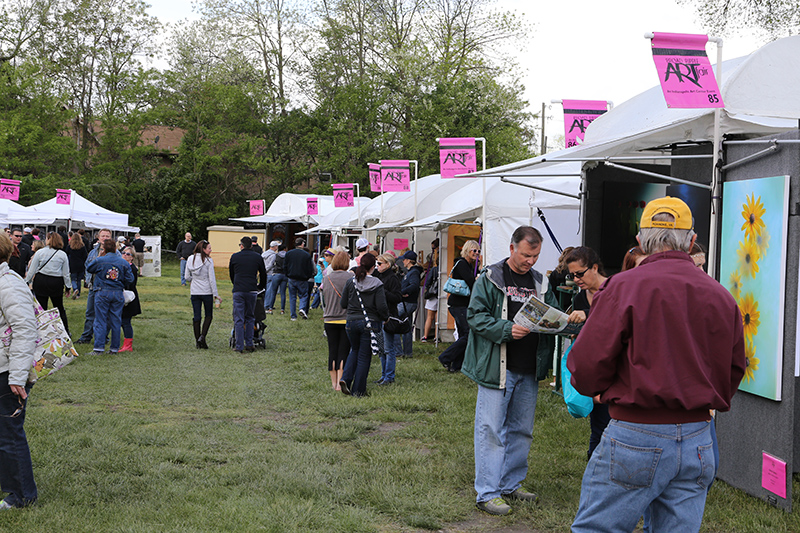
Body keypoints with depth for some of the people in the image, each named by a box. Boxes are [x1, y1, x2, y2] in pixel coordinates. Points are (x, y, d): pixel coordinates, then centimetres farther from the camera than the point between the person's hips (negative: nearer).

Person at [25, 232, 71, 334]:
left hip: (41, 282, -2)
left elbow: (32, 270, -2)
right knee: (59, 307, 14)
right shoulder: (63, 255, 0)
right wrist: (68, 286, 12)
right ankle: (65, 331, 16)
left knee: (42, 308, 4)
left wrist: (27, 282, 9)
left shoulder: (39, 253, -5)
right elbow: (66, 273, 3)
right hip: (57, 283, 2)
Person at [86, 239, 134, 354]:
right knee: (116, 321, 8)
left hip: (102, 293, -2)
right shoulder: (124, 263, 1)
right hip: (118, 293, 2)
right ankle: (114, 348, 11)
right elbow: (130, 279, 3)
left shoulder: (99, 260, -7)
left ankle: (99, 348, -3)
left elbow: (88, 268, 11)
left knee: (100, 320, 1)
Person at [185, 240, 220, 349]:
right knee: (209, 315, 11)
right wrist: (216, 294, -8)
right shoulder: (208, 260, -11)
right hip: (207, 292, -4)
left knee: (196, 316, 8)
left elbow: (187, 277, 8)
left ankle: (197, 340, 9)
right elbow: (212, 279, -11)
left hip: (194, 292, 4)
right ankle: (203, 336, -4)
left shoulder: (190, 259, 3)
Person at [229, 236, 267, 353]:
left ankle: (239, 346, -1)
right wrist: (261, 287, 36)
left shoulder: (234, 256, 6)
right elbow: (263, 275, 17)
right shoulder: (258, 257, 7)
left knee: (238, 319, 1)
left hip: (238, 291, -1)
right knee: (250, 318, 12)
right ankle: (249, 344, 11)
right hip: (252, 291, 1)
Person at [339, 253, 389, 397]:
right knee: (364, 356, 6)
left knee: (355, 351, 24)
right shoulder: (377, 284, -11)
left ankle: (346, 379, 5)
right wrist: (385, 318, 5)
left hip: (352, 322, 3)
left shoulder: (350, 282, -1)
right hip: (370, 324, -3)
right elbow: (382, 307, -14)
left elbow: (343, 304, 4)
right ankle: (358, 390, 10)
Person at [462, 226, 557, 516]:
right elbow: (475, 315, -10)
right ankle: (487, 493, 5)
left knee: (521, 430, 15)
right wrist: (508, 330, -22)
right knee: (491, 430, -2)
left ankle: (511, 485, 29)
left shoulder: (540, 282, 11)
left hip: (529, 371, 6)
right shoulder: (490, 278, -5)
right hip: (496, 369, -6)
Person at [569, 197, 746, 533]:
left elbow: (587, 365, -13)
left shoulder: (624, 286, -10)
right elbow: (733, 371, 15)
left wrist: (601, 391, 8)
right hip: (699, 442, 6)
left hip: (636, 439, -5)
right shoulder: (722, 297, 7)